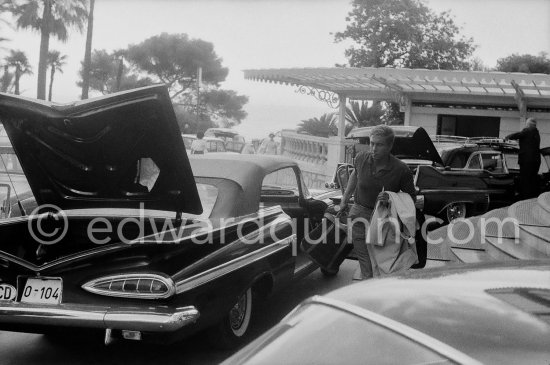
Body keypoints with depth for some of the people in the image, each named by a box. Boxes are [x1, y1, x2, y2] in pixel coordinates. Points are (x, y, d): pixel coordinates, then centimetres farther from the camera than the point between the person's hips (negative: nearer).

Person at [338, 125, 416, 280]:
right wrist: (345, 199, 22)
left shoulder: (401, 170, -15)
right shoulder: (361, 158, -6)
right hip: (361, 213, 1)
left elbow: (412, 198, -3)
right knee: (367, 266, -3)